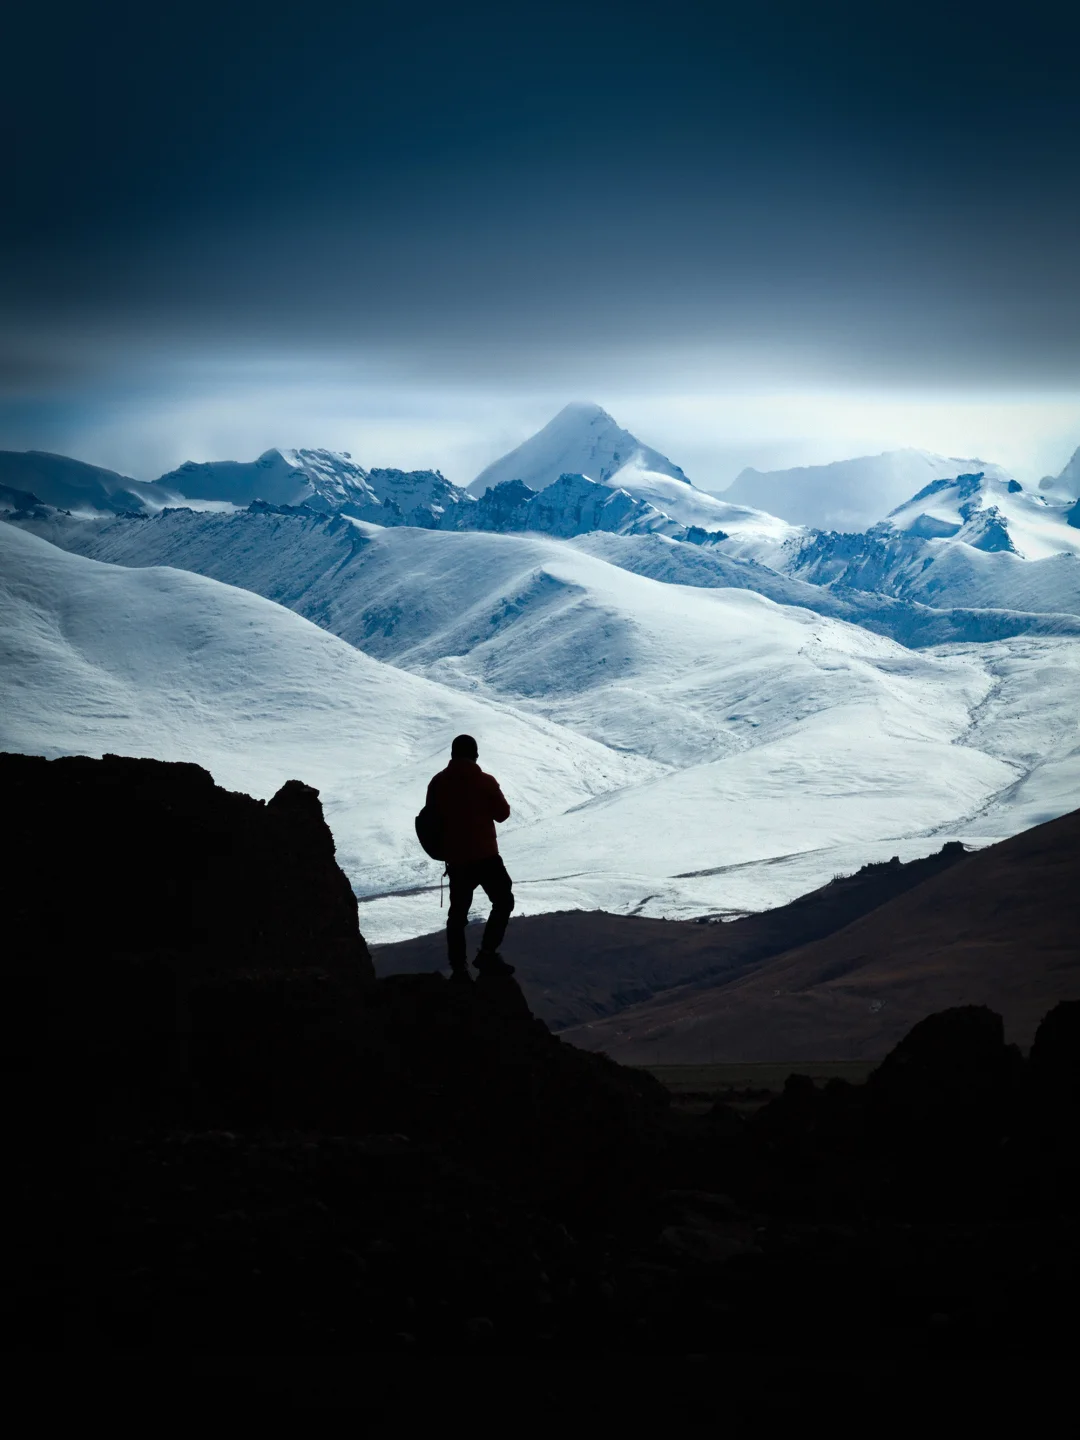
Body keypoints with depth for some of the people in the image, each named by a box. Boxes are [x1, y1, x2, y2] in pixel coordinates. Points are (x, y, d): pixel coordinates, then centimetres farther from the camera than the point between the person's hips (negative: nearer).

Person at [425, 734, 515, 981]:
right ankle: (487, 954, 1)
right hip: (485, 856, -4)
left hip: (455, 859, 4)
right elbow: (502, 813, 1)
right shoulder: (486, 782, -10)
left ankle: (459, 968, 10)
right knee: (503, 902, 12)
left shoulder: (438, 783, 0)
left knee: (458, 912, 12)